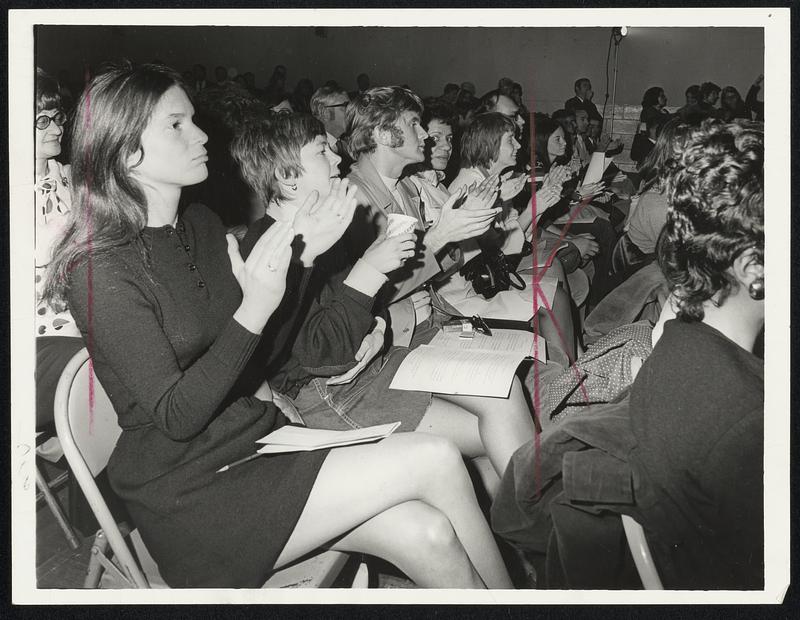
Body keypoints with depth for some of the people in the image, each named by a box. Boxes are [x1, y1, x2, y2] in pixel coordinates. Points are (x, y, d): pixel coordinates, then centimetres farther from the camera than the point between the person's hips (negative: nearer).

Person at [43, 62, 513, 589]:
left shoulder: (200, 224, 8)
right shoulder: (101, 271, -15)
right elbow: (177, 417, -19)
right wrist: (254, 310, -28)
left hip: (262, 436, 7)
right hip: (192, 492, -7)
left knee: (425, 534, -17)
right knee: (434, 460, -17)